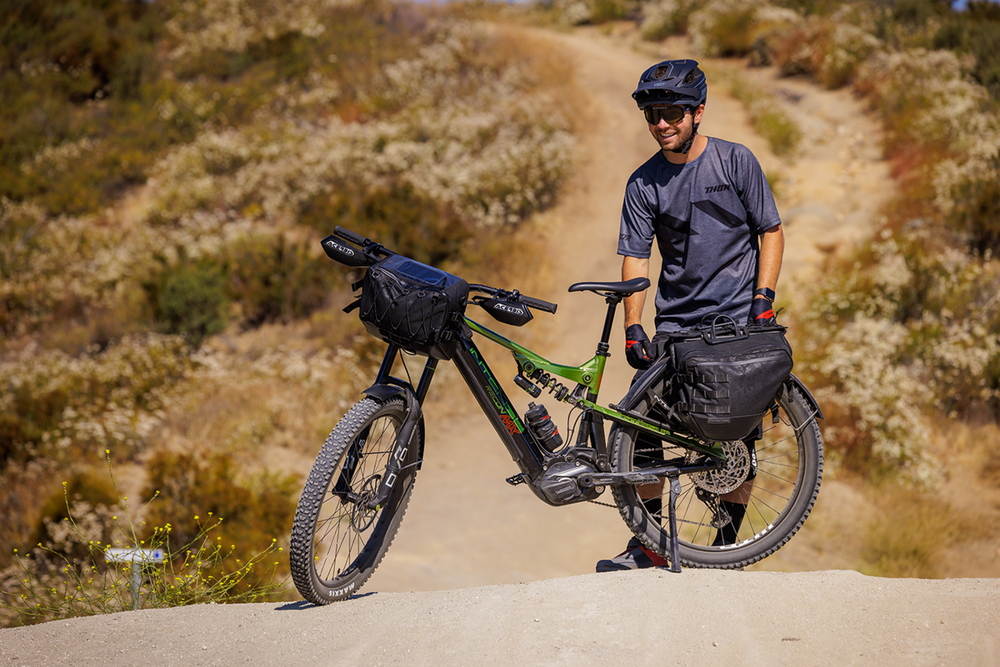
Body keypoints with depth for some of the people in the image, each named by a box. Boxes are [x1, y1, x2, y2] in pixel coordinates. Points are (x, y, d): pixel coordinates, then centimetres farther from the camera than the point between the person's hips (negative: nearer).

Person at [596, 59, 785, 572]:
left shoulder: (735, 162, -3)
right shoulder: (644, 183, 2)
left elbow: (771, 232, 1)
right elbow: (636, 257, -1)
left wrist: (763, 299, -9)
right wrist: (633, 327, -11)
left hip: (739, 319, -2)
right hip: (675, 323, 3)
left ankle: (727, 542, 12)